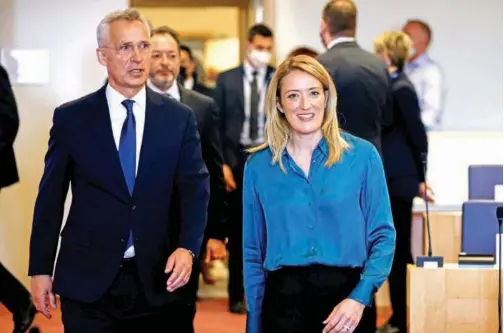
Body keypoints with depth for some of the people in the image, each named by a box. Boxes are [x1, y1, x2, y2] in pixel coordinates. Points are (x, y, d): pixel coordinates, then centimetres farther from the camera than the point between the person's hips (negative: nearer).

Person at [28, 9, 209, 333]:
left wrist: (187, 248, -16)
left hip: (157, 280, 1)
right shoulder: (71, 118, 1)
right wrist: (40, 269, 2)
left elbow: (195, 188, 1)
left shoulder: (179, 118, 3)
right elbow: (51, 196, 4)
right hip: (87, 281, -1)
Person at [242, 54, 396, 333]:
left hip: (347, 294, -1)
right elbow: (253, 250, 9)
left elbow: (382, 235, -1)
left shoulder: (362, 155, 0)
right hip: (284, 301, 1)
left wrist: (360, 297, -14)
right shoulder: (258, 165, 4)